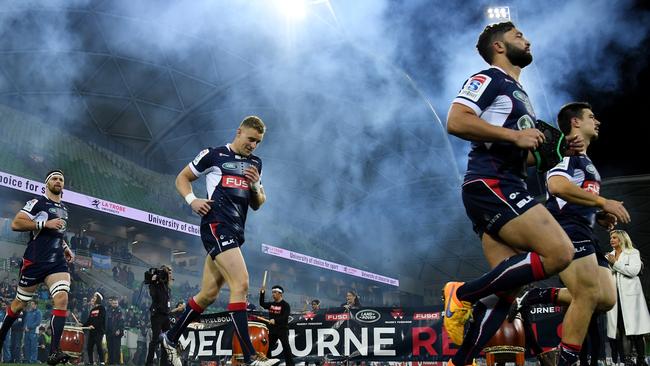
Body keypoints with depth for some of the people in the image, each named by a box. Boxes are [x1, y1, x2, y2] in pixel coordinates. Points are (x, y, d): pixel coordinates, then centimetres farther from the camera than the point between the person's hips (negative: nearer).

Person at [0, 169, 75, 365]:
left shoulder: (64, 209, 19)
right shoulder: (37, 202, -3)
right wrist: (45, 223, -19)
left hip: (57, 262, 5)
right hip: (34, 261, -5)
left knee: (62, 299, -16)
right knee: (20, 303, 9)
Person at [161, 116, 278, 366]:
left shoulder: (255, 163, 19)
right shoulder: (214, 155, 2)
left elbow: (257, 205, 21)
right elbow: (182, 178, 9)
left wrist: (255, 185, 1)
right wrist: (192, 200, -9)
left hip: (235, 232, 8)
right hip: (217, 225, -7)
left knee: (208, 293, 12)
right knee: (241, 284, -20)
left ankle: (171, 338, 30)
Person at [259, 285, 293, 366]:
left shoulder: (285, 305, -10)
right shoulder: (271, 304, 12)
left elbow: (285, 317, -21)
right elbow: (262, 304, 15)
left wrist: (275, 320, -36)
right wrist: (262, 293, 3)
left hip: (283, 330, -7)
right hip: (272, 330, 7)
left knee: (286, 348, -10)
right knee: (268, 347, 12)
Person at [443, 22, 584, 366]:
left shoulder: (518, 93, 30)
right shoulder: (489, 78, 1)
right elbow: (456, 121, -16)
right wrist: (515, 135, -16)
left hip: (505, 189, 10)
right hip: (490, 184, -10)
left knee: (506, 286, 2)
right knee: (558, 252, -21)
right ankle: (463, 294, -12)